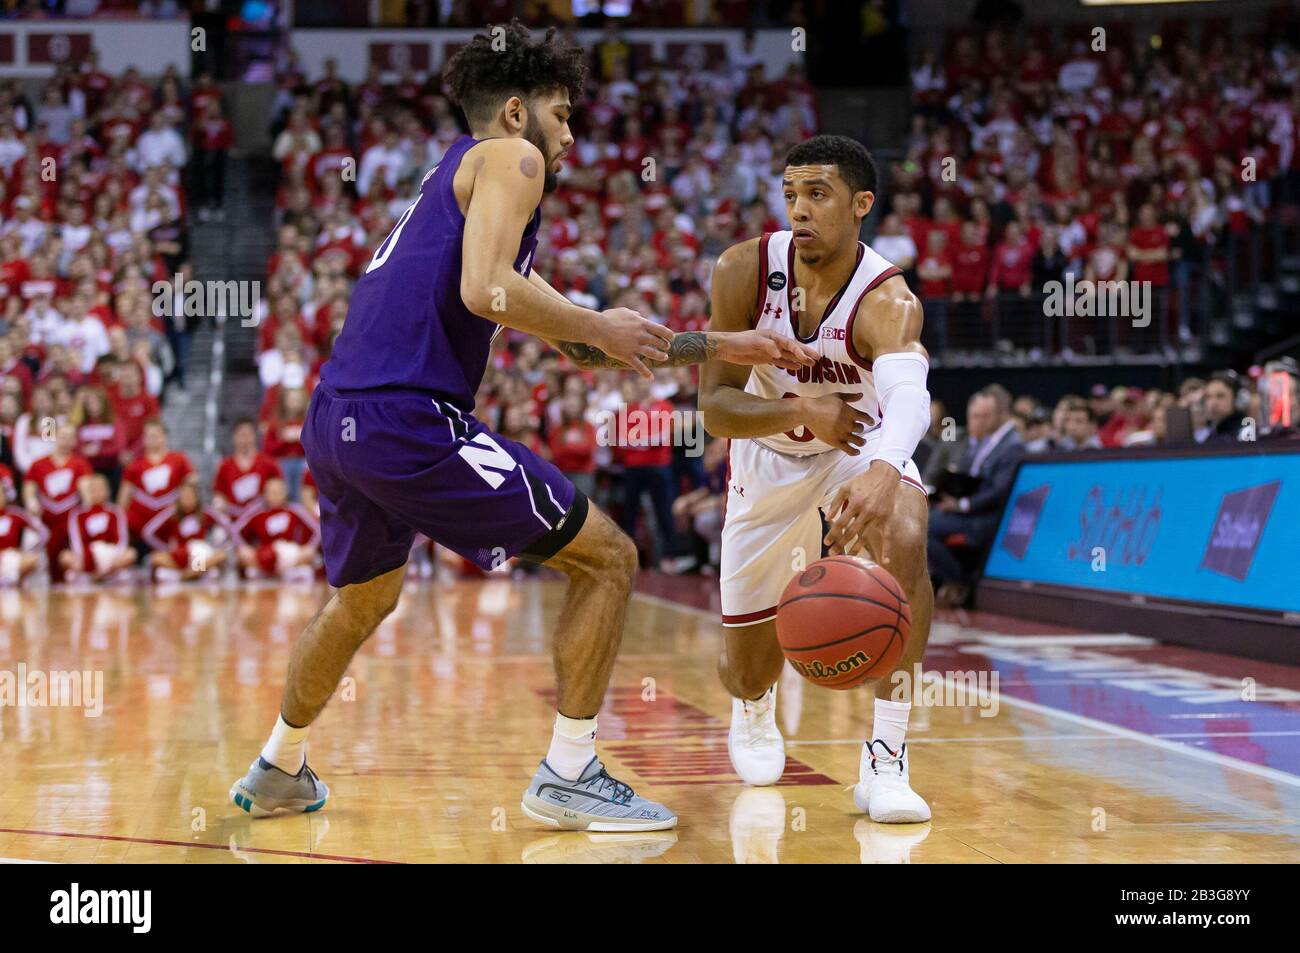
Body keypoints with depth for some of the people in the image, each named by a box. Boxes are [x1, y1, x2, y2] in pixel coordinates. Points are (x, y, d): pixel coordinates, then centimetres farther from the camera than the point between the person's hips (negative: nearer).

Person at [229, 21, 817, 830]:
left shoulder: (454, 175, 30)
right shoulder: (510, 156, 3)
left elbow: (577, 343, 32)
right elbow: (485, 291, -17)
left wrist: (722, 348, 32)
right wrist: (600, 328, -2)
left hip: (334, 422, 9)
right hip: (412, 420, -9)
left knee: (363, 600, 34)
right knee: (608, 557, 3)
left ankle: (278, 772, 42)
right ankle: (568, 777, 4)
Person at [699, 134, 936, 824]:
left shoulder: (887, 301, -32)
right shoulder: (744, 270, -24)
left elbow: (908, 397, -54)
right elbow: (715, 408, -21)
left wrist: (883, 472, -74)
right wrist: (802, 412, -39)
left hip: (862, 444, -2)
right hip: (769, 456, 2)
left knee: (904, 543, -36)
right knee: (748, 670, 7)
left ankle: (885, 760, -25)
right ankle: (753, 711, 49)